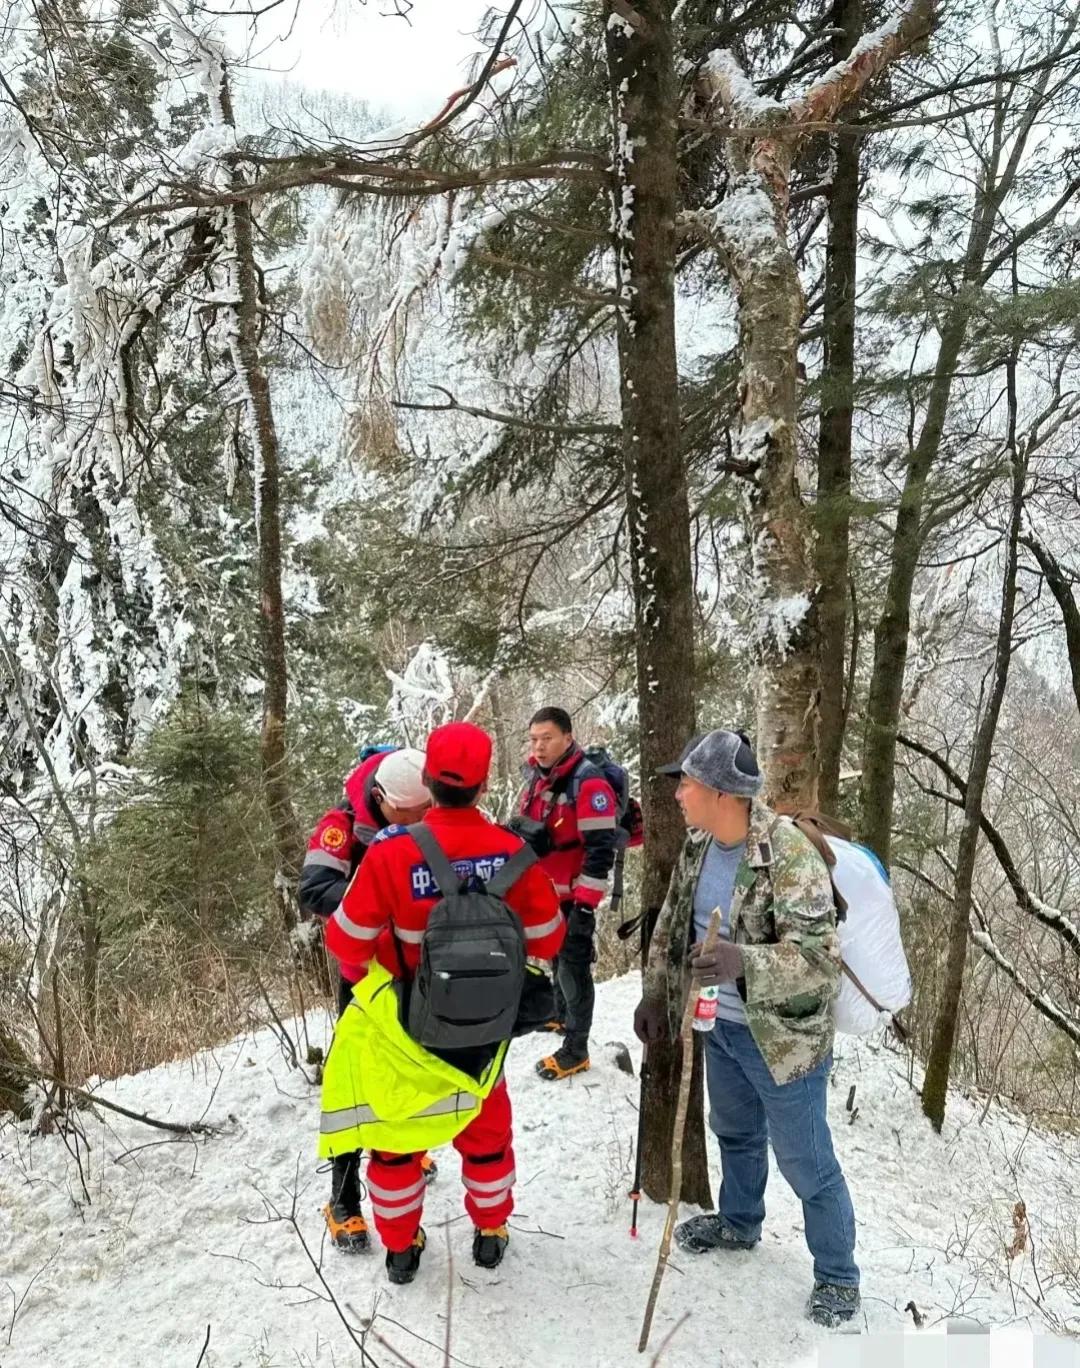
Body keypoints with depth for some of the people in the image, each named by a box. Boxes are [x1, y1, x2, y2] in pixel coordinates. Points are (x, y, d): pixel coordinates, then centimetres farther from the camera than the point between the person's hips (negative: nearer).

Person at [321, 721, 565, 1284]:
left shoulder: (393, 852, -27)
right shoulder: (513, 852, -20)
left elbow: (348, 939, -16)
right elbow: (546, 940, -7)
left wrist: (357, 970, 6)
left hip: (405, 1022, -2)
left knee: (394, 1129, 21)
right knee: (487, 1128, 25)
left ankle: (400, 1247, 37)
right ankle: (491, 1234, 43)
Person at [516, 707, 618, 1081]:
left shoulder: (589, 783, -21)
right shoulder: (536, 777, 5)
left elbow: (600, 850, -22)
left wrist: (585, 906, -22)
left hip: (571, 897, -8)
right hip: (540, 893, 8)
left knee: (573, 967, 2)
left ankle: (576, 1049, 13)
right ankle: (560, 1015, 44)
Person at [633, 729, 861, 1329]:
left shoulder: (790, 857, -30)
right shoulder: (698, 844, -5)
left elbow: (820, 956, -32)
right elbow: (672, 922, 8)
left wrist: (744, 961, -47)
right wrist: (656, 992, 9)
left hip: (783, 1036, -7)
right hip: (721, 1025, 7)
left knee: (805, 1164, 9)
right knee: (736, 1133, 28)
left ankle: (838, 1276, 33)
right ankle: (738, 1223, 54)